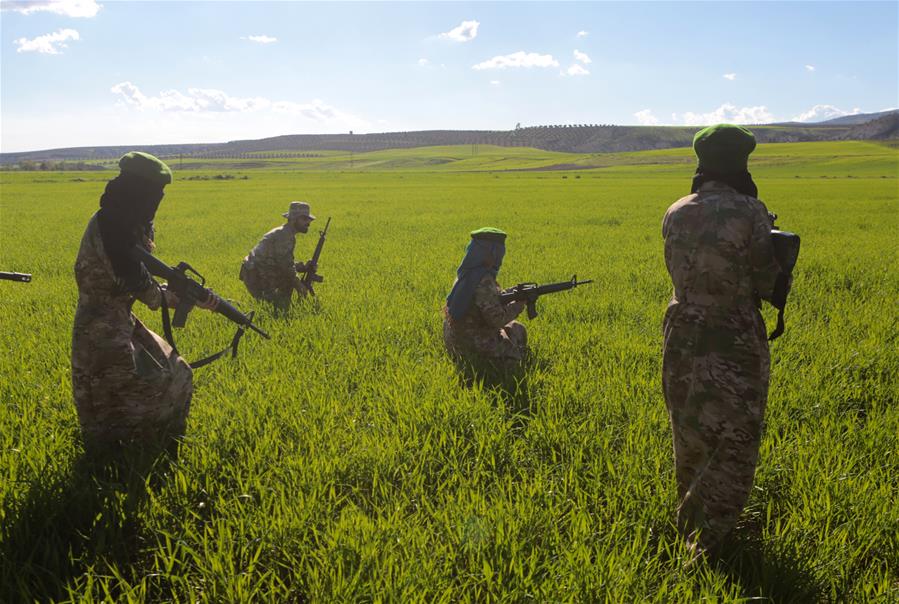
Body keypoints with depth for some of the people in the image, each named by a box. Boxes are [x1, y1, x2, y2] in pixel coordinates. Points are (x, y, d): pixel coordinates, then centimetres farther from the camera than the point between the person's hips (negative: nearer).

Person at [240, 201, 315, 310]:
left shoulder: (288, 233, 14)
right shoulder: (284, 235, -18)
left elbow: (286, 262, 18)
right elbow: (285, 265, -19)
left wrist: (304, 267, 4)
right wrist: (298, 284, -9)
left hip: (264, 273, 10)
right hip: (256, 277, -10)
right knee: (276, 306, -8)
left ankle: (283, 312, 19)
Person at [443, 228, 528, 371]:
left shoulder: (465, 273, 3)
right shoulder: (484, 281, -26)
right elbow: (497, 319, -25)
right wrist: (517, 305, -10)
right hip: (476, 348, -8)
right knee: (517, 330, 15)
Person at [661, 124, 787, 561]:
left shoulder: (675, 213, 1)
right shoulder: (749, 212, -14)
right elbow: (769, 284, -9)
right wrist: (778, 255, 13)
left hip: (682, 336, 6)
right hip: (735, 343, -5)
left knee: (690, 436, 21)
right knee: (733, 444, 5)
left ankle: (689, 521, 38)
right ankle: (706, 544, 2)